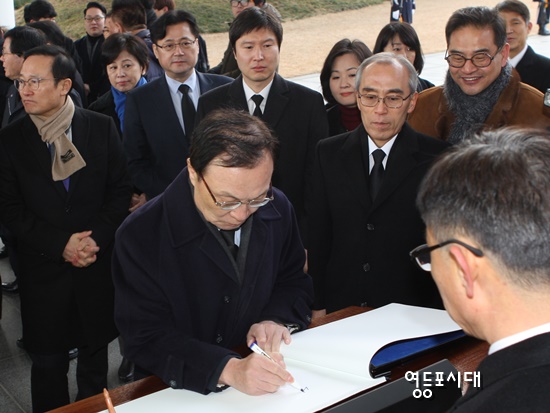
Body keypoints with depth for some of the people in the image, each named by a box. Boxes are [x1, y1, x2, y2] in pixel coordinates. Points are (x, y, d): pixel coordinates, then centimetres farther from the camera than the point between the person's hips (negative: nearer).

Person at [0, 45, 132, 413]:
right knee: (48, 362, 10)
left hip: (98, 264, 1)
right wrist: (60, 243, -15)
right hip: (43, 268, 0)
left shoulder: (102, 127, -1)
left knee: (95, 355, 15)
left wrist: (96, 237, -13)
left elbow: (121, 189, 0)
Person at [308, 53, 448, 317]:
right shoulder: (329, 154, 9)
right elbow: (317, 238, 8)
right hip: (339, 311, 2)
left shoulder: (437, 159, 1)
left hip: (409, 313, -2)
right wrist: (318, 306, 3)